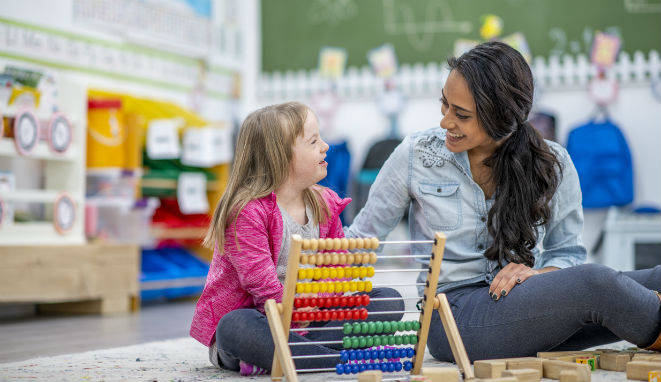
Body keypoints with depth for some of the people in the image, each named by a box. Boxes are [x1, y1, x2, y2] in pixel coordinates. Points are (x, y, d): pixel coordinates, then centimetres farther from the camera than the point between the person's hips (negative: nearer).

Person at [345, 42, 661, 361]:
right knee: (594, 283, -30)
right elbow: (361, 237, 7)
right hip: (453, 316, -3)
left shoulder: (552, 164, 2)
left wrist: (536, 274, -12)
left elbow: (568, 252, 9)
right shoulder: (416, 155, -1)